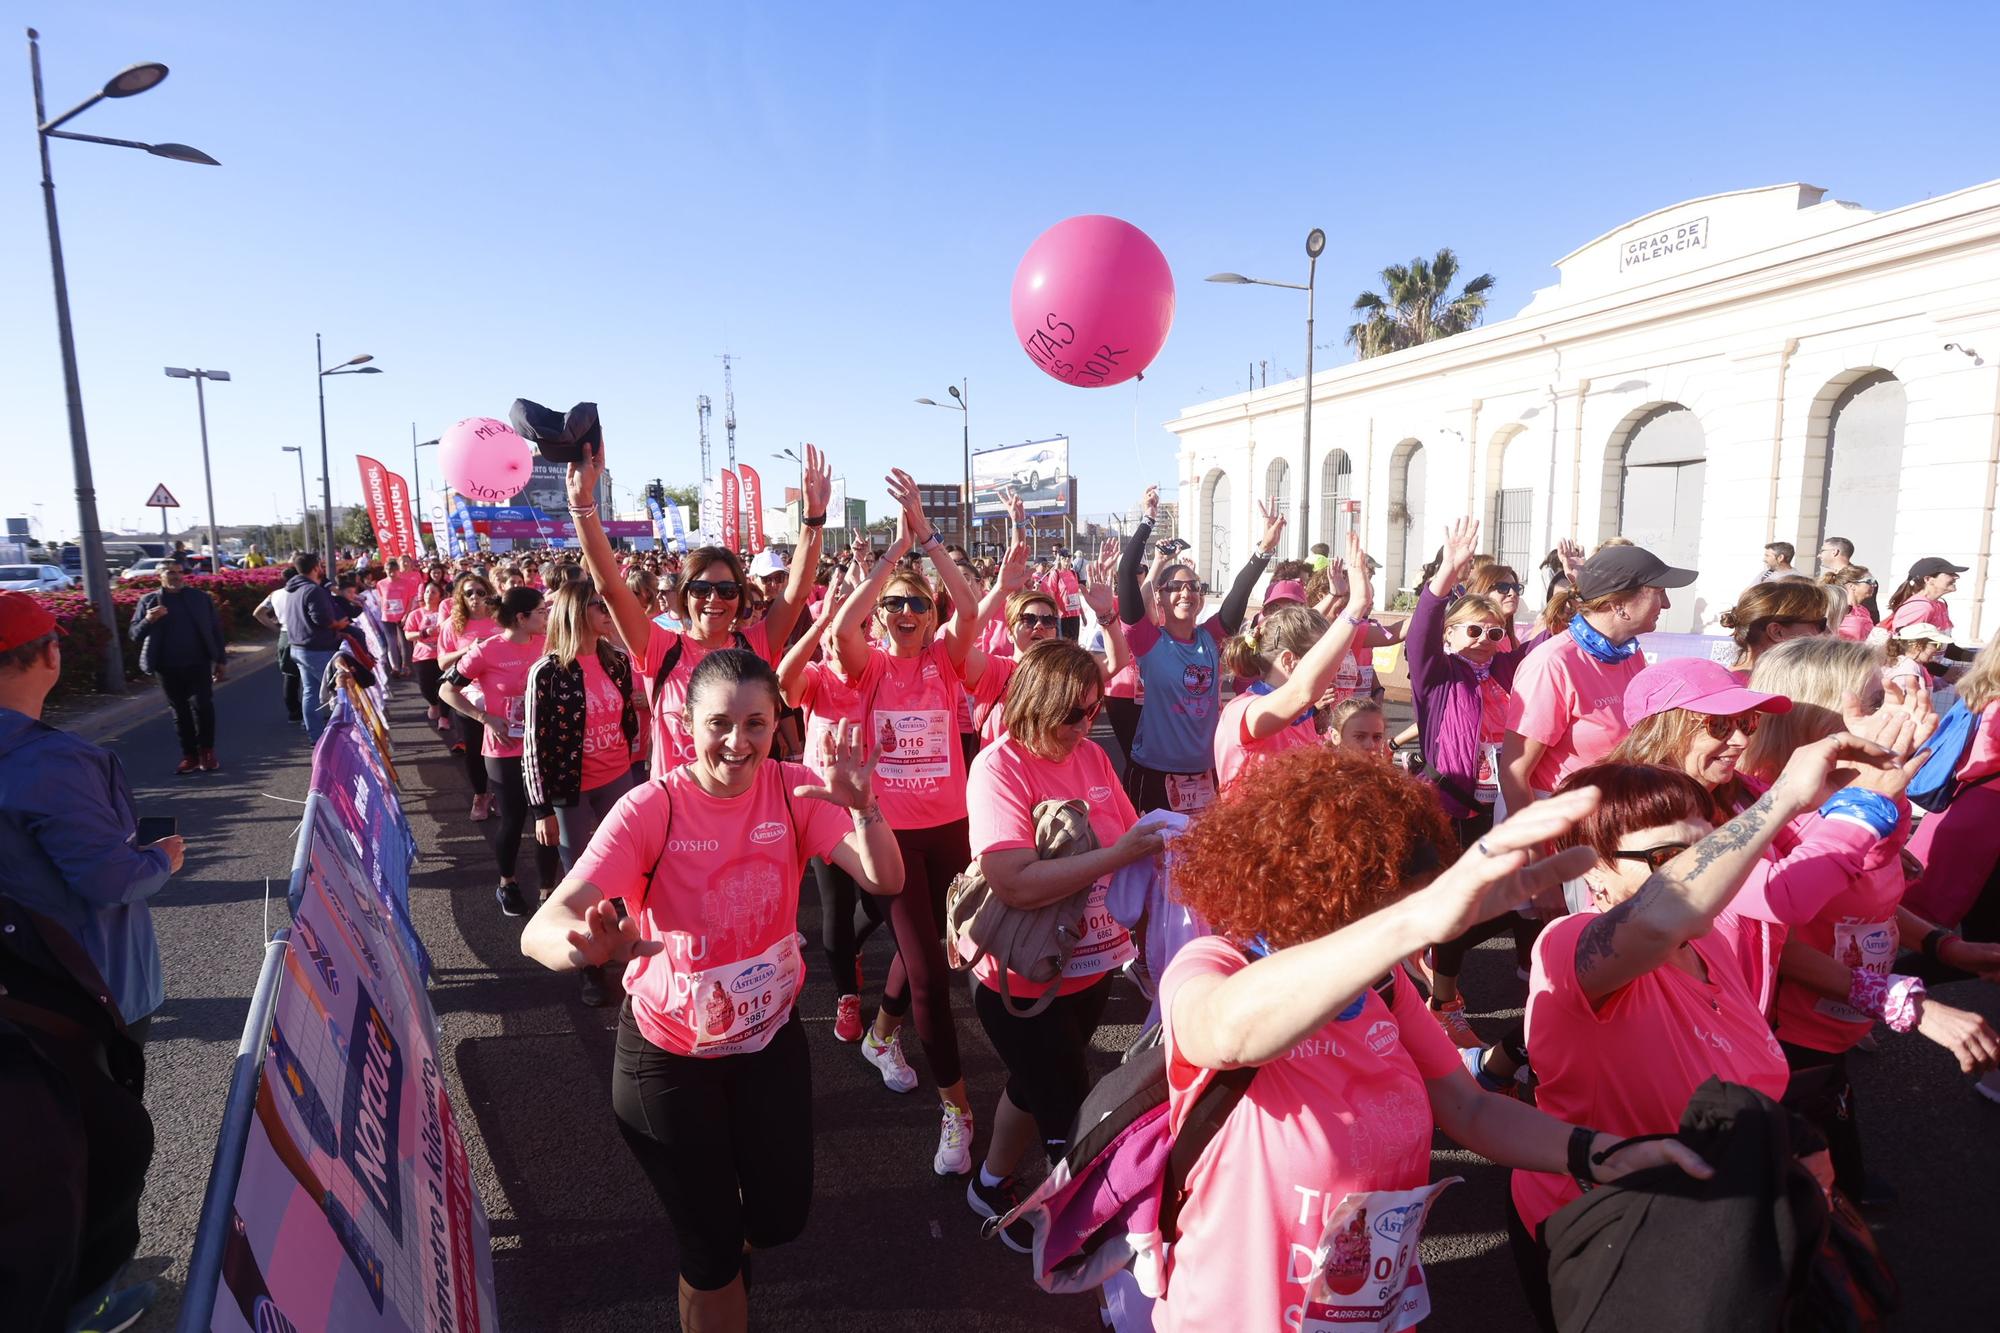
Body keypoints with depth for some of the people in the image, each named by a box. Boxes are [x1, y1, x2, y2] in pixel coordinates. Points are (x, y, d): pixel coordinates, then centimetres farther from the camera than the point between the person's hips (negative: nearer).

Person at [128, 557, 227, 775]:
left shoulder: (201, 597, 5)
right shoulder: (148, 601, 4)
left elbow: (215, 630, 7)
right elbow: (135, 635, 1)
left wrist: (221, 660, 3)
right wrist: (148, 620, -20)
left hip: (198, 665, -1)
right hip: (168, 668, 1)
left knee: (202, 706, -8)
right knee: (180, 712, 8)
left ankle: (206, 752, 7)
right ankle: (189, 756, 15)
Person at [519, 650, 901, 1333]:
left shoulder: (794, 790, -14)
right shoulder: (649, 809, -23)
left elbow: (885, 881, -22)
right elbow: (540, 928, -33)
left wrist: (863, 808, -42)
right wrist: (587, 943, -56)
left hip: (771, 1033, 3)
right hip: (669, 1053, -3)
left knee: (781, 1217, 17)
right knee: (712, 1247, 8)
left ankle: (729, 1243, 53)